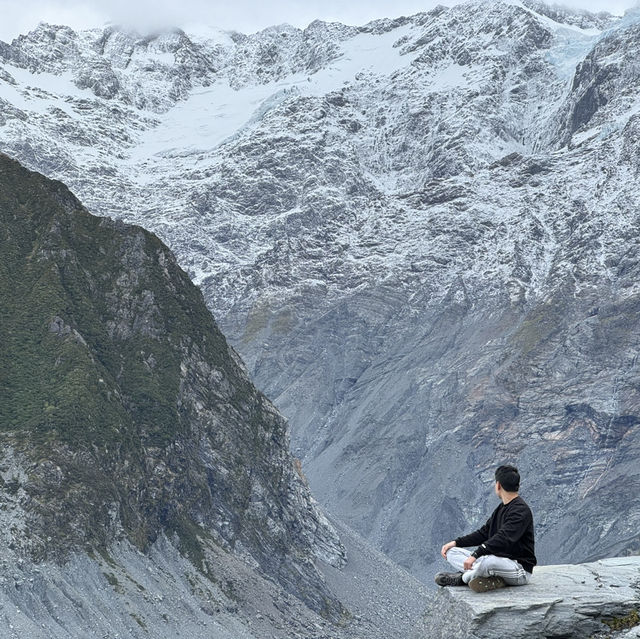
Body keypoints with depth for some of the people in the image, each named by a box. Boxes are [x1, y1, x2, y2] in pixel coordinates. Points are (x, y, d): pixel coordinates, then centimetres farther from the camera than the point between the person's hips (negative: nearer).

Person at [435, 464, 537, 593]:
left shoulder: (521, 510, -16)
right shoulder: (501, 508, 16)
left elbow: (503, 539, -29)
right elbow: (484, 533, 20)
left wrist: (476, 554, -36)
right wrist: (456, 542, 8)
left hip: (520, 569, -10)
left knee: (487, 561, -42)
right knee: (452, 552, 0)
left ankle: (462, 578, -14)